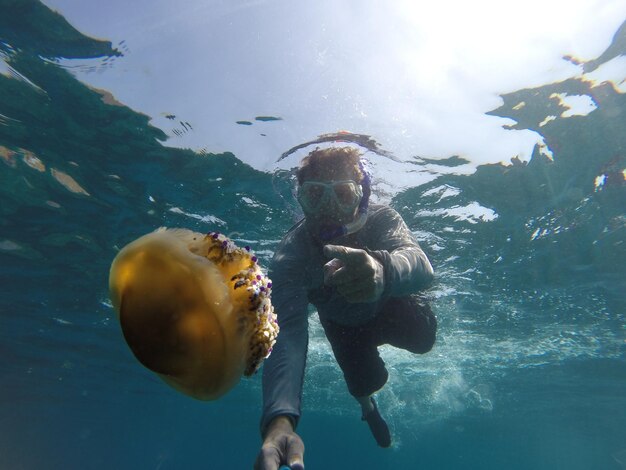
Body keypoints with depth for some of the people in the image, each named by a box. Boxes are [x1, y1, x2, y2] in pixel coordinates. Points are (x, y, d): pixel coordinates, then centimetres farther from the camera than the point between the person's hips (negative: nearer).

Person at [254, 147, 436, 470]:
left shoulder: (381, 219, -35)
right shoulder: (290, 254, -37)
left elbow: (421, 267, -54)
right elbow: (287, 329, -49)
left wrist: (382, 268, -80)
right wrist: (280, 419, -66)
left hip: (387, 306, 1)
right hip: (343, 324, 0)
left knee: (422, 337, -23)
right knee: (365, 381, -10)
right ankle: (367, 404, 30)